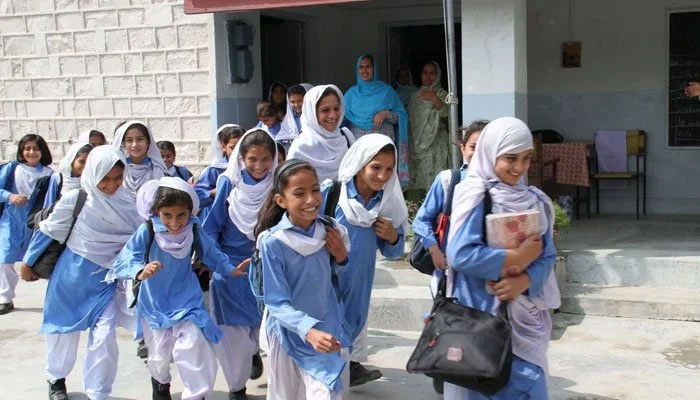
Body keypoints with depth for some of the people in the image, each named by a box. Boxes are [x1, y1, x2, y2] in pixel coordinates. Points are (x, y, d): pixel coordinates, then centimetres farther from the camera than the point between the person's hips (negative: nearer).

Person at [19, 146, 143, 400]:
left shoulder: (125, 201, -8)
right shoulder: (74, 199, -17)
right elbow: (47, 231, -5)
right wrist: (28, 262, 4)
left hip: (105, 278, 2)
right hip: (71, 275, -1)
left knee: (104, 337, -8)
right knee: (64, 331, 16)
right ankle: (56, 379, 43)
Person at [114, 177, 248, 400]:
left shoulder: (194, 231, -16)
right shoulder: (147, 232, -25)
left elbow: (211, 253, 5)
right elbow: (121, 263, -32)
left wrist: (230, 269, 5)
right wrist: (140, 272, -50)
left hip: (186, 301, 1)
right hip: (155, 304, 0)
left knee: (194, 347, -14)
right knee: (160, 354, 17)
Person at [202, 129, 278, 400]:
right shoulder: (228, 183, -11)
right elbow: (213, 226, -5)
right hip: (229, 267, -1)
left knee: (264, 323, 13)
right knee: (231, 331, 0)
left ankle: (253, 350, 47)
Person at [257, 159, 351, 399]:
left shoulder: (329, 230, -7)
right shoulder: (272, 242, -21)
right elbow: (277, 303, -21)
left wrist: (341, 257, -11)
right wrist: (308, 330, -37)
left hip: (327, 332, 2)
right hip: (289, 334, -2)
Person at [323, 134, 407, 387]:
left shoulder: (389, 203, -3)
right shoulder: (328, 194, -17)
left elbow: (392, 253, 6)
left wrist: (393, 238, -12)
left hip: (359, 287, 4)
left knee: (352, 325, 21)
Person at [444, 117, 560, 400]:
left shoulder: (535, 200, 7)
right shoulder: (474, 195, -10)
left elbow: (547, 256, 4)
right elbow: (461, 254, -19)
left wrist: (523, 281, -16)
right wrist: (518, 257, -12)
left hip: (524, 319, 5)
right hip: (480, 315, -5)